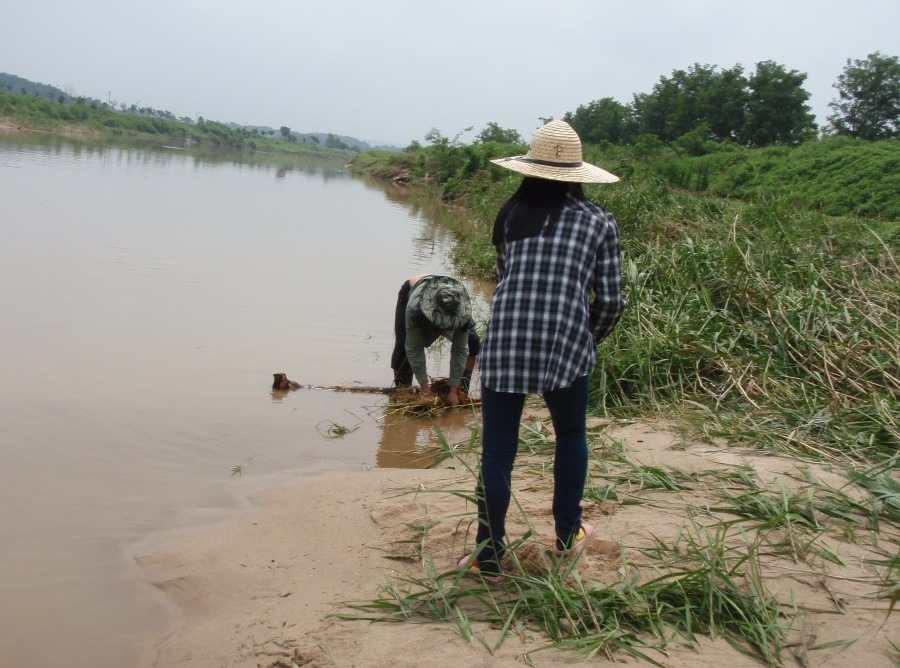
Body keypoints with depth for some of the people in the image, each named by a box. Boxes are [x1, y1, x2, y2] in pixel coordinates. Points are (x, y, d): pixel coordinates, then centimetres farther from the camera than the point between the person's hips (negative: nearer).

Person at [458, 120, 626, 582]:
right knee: (571, 436, 24)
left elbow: (503, 283, 15)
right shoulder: (600, 222, 6)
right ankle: (567, 535, 37)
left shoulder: (511, 215, 10)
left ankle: (488, 558, 15)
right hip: (565, 346, 0)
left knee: (497, 453, 8)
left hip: (504, 344, 1)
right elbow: (610, 301, 3)